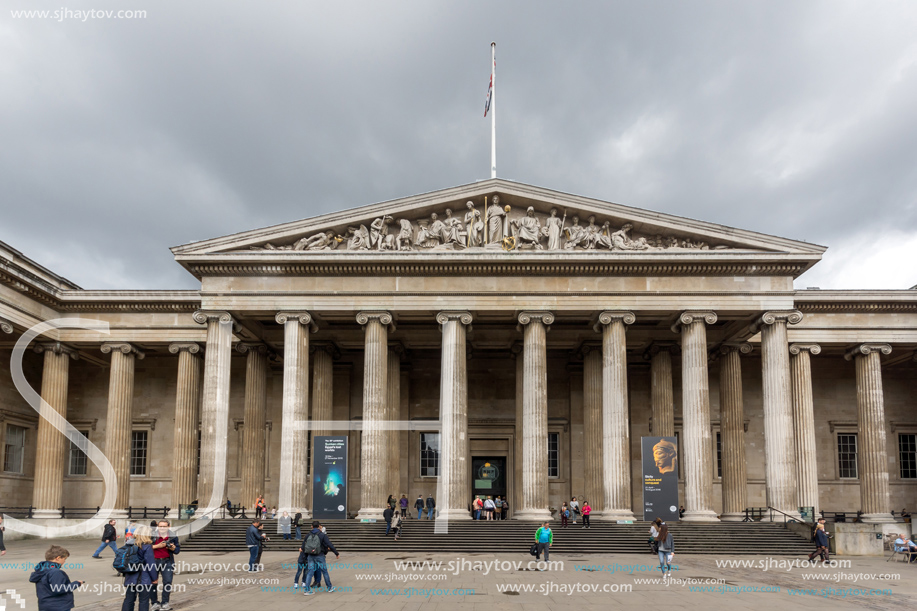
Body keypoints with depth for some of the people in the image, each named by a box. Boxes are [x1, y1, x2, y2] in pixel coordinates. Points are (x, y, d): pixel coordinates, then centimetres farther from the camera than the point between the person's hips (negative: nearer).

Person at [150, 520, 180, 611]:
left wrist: (172, 547, -14)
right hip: (154, 561, -1)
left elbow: (177, 550, 6)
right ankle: (155, 602, 16)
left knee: (167, 582, -7)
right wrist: (157, 546, -15)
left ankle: (165, 603, 2)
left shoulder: (173, 537, 5)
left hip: (167, 561, 1)